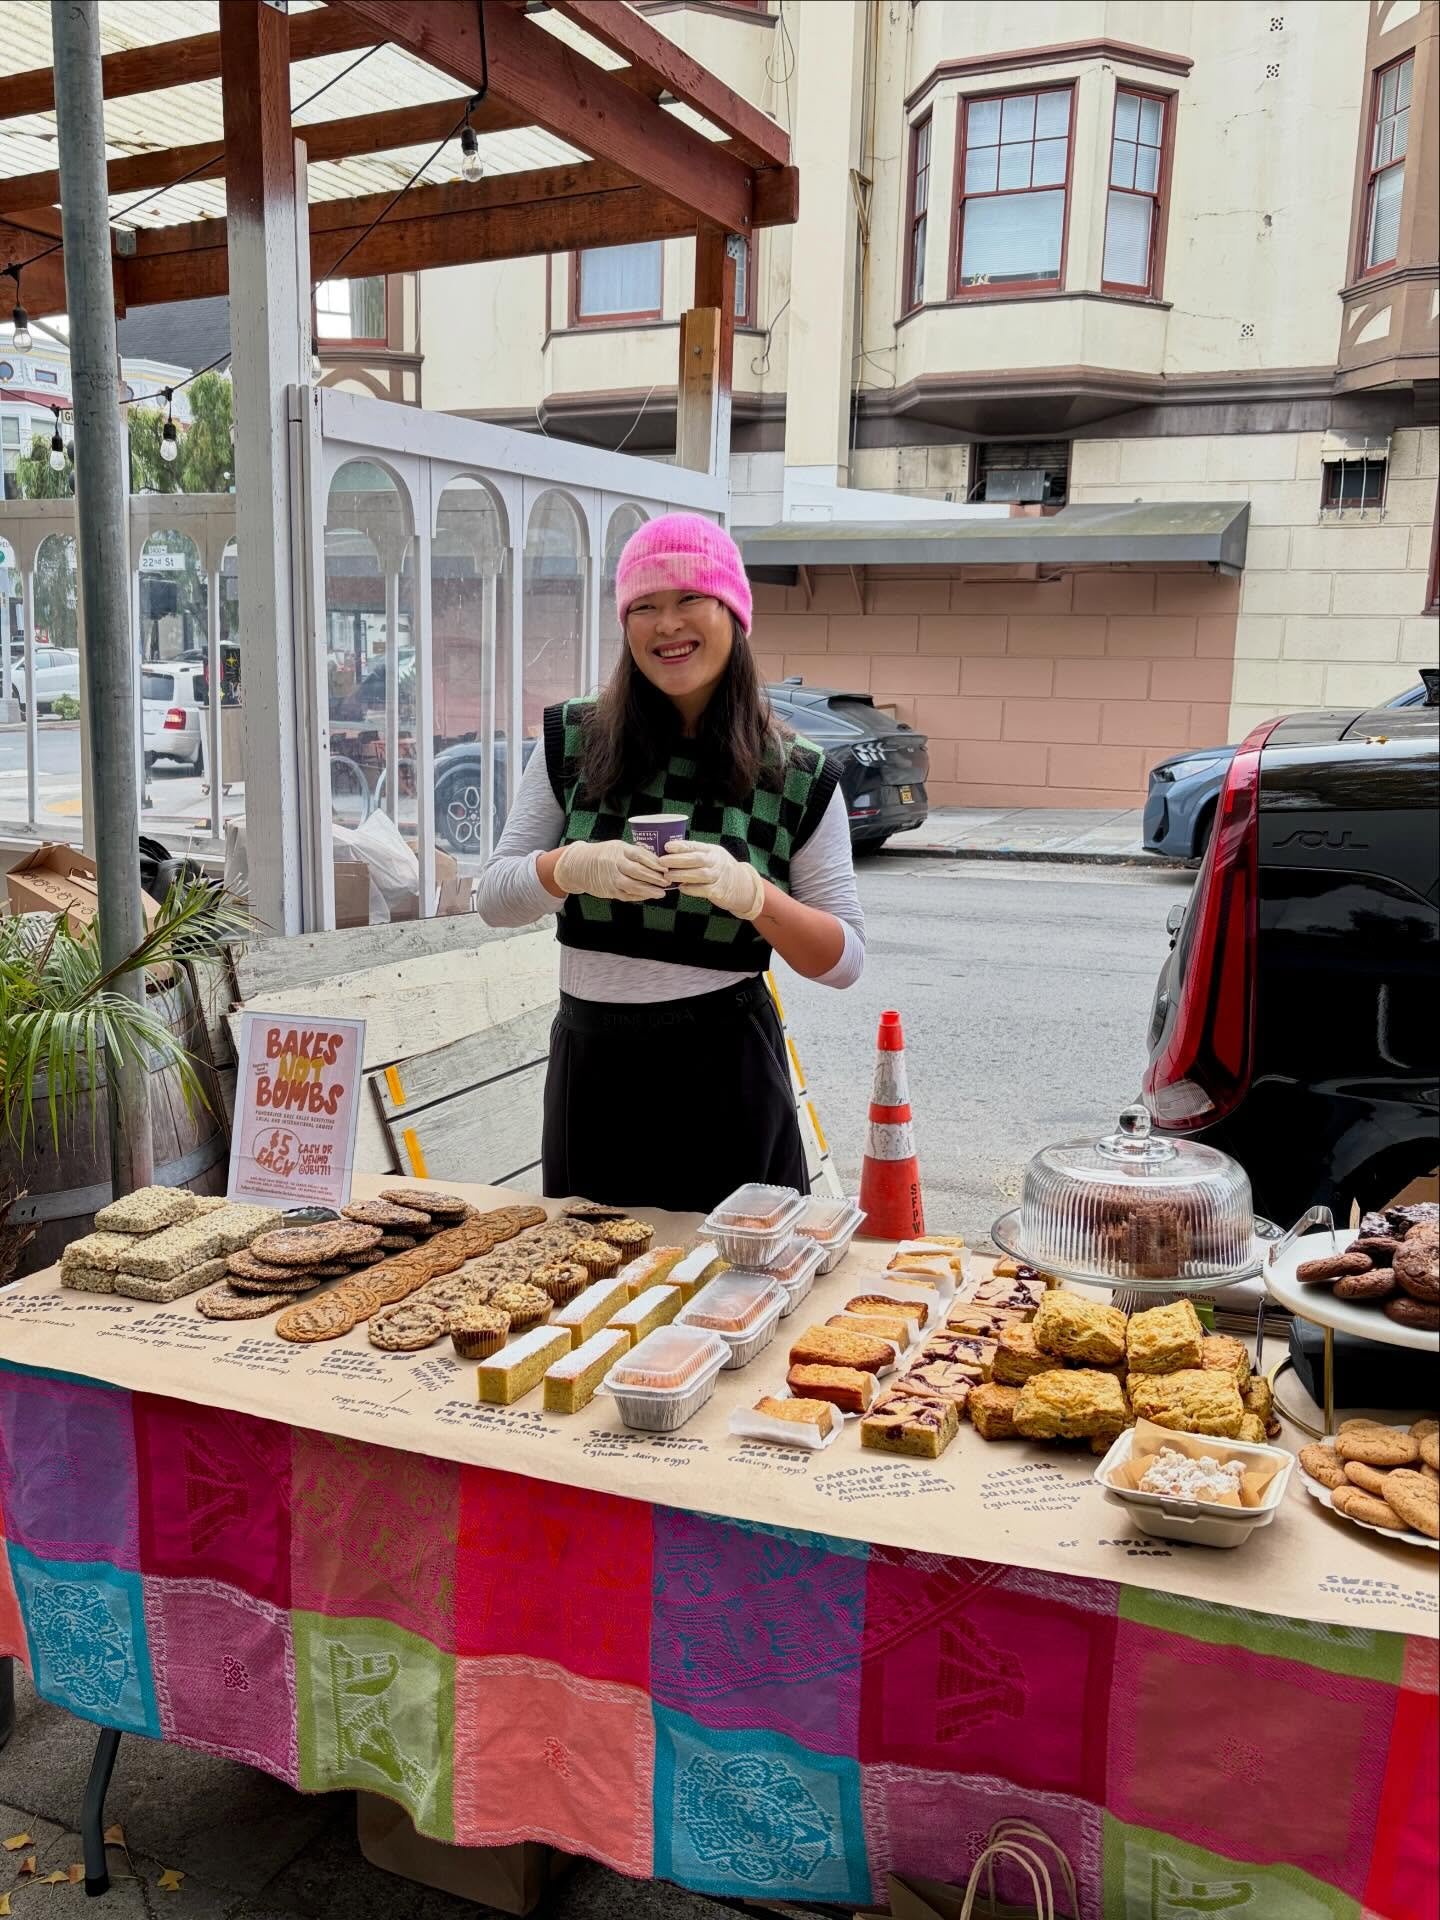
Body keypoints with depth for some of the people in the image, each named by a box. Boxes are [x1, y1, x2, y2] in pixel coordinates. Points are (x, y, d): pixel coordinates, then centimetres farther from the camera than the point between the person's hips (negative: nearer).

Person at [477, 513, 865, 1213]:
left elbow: (845, 960, -5)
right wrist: (574, 866, -19)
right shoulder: (572, 740, 1)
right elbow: (493, 898, 1)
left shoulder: (799, 776, -4)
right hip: (590, 1069, 2)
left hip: (723, 1073, -2)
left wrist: (748, 890, -22)